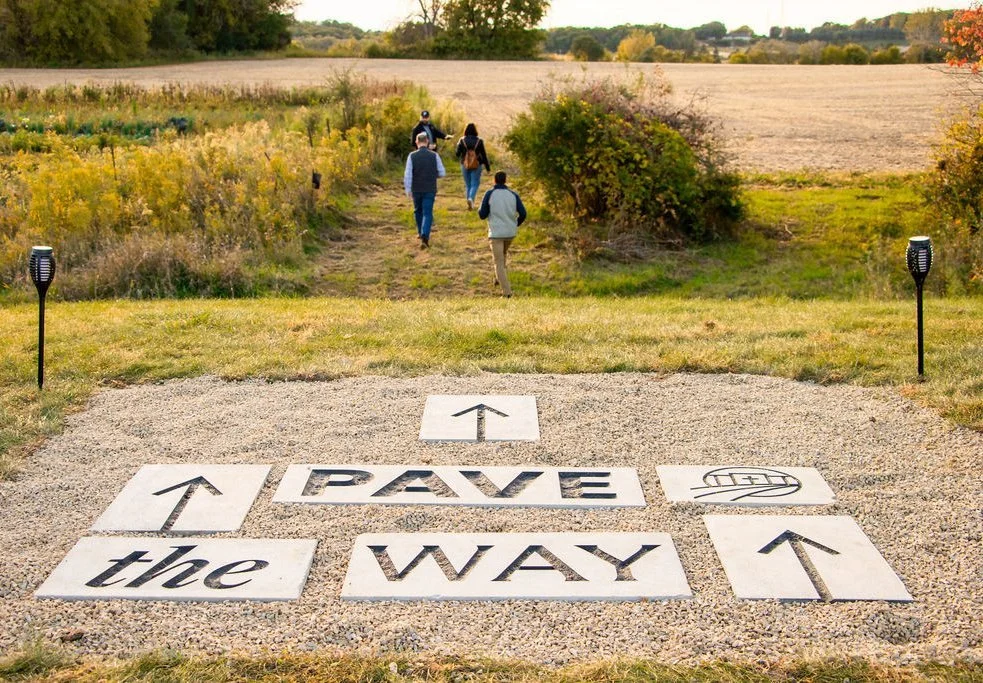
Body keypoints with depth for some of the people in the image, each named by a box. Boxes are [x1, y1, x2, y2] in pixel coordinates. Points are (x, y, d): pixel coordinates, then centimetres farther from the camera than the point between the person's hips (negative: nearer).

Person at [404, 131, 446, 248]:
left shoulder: (412, 156, -8)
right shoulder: (434, 155, -7)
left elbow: (408, 174, -11)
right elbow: (442, 173, -3)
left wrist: (407, 189, -5)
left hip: (416, 190, 1)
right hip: (430, 190, -1)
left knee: (418, 211, 22)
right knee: (427, 213, 0)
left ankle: (421, 232, 39)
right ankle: (424, 237, -16)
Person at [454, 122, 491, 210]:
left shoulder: (462, 141, -6)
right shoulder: (479, 141, -7)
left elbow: (457, 154, -3)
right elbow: (484, 155, -4)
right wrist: (488, 167, 4)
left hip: (465, 165, 2)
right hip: (476, 166, -2)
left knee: (468, 185, 13)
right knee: (475, 184, 4)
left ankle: (470, 204, 16)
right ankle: (471, 198, -23)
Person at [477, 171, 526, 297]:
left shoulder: (489, 194, -7)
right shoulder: (513, 195, 1)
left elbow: (482, 215, -5)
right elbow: (523, 214, -3)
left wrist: (480, 210, 18)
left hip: (496, 233, -4)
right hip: (510, 232, 4)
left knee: (499, 263, 0)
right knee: (503, 254, 33)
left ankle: (507, 291, -9)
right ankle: (499, 278, 32)